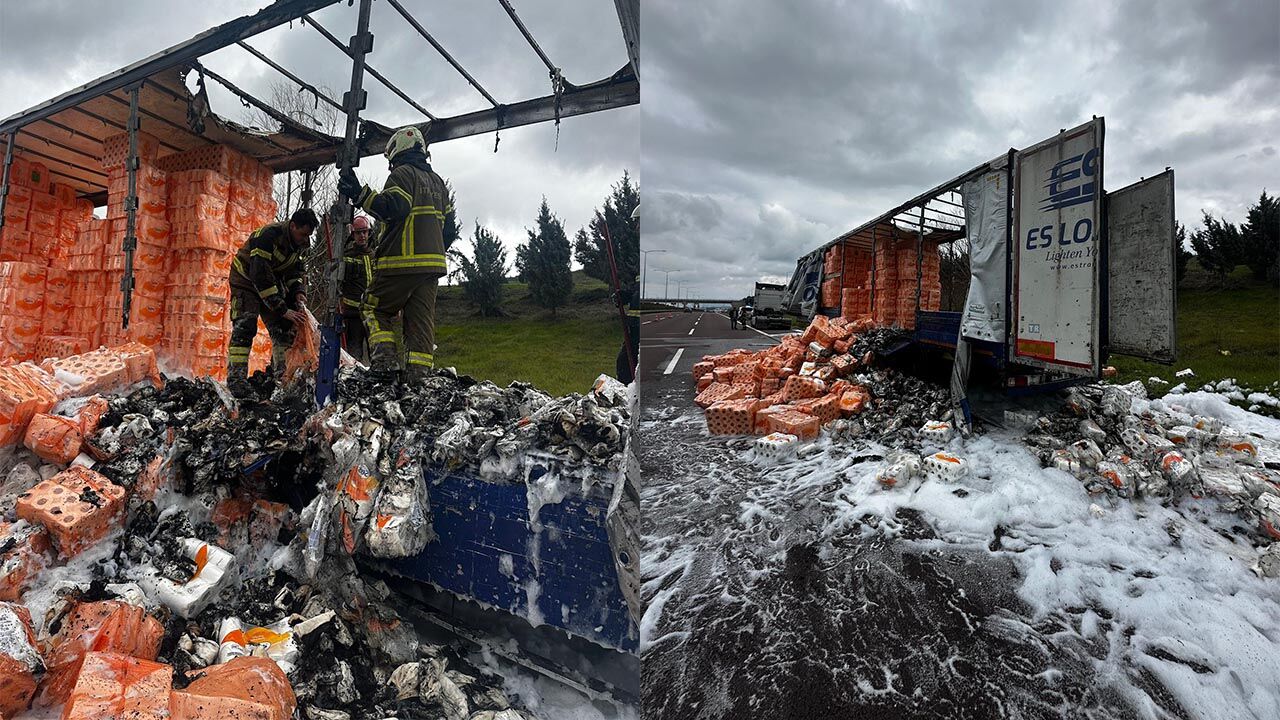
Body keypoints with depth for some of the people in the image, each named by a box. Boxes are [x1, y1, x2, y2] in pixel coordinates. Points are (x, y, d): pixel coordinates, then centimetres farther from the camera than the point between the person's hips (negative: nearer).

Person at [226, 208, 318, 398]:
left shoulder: (299, 241, -8)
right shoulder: (268, 236, -32)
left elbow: (294, 270, 6)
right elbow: (261, 278, -34)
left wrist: (298, 291, -14)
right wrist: (283, 310, -35)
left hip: (273, 280, 7)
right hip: (247, 279, -7)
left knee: (284, 326, -2)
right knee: (245, 325, -19)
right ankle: (236, 377, -21)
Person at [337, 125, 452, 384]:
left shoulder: (403, 173, -2)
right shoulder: (438, 182, 23)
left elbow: (392, 207, -18)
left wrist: (360, 194, -18)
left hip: (402, 260, -7)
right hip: (433, 262, 7)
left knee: (374, 309, 8)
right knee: (421, 319, 4)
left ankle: (385, 359, -9)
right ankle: (418, 374, -2)